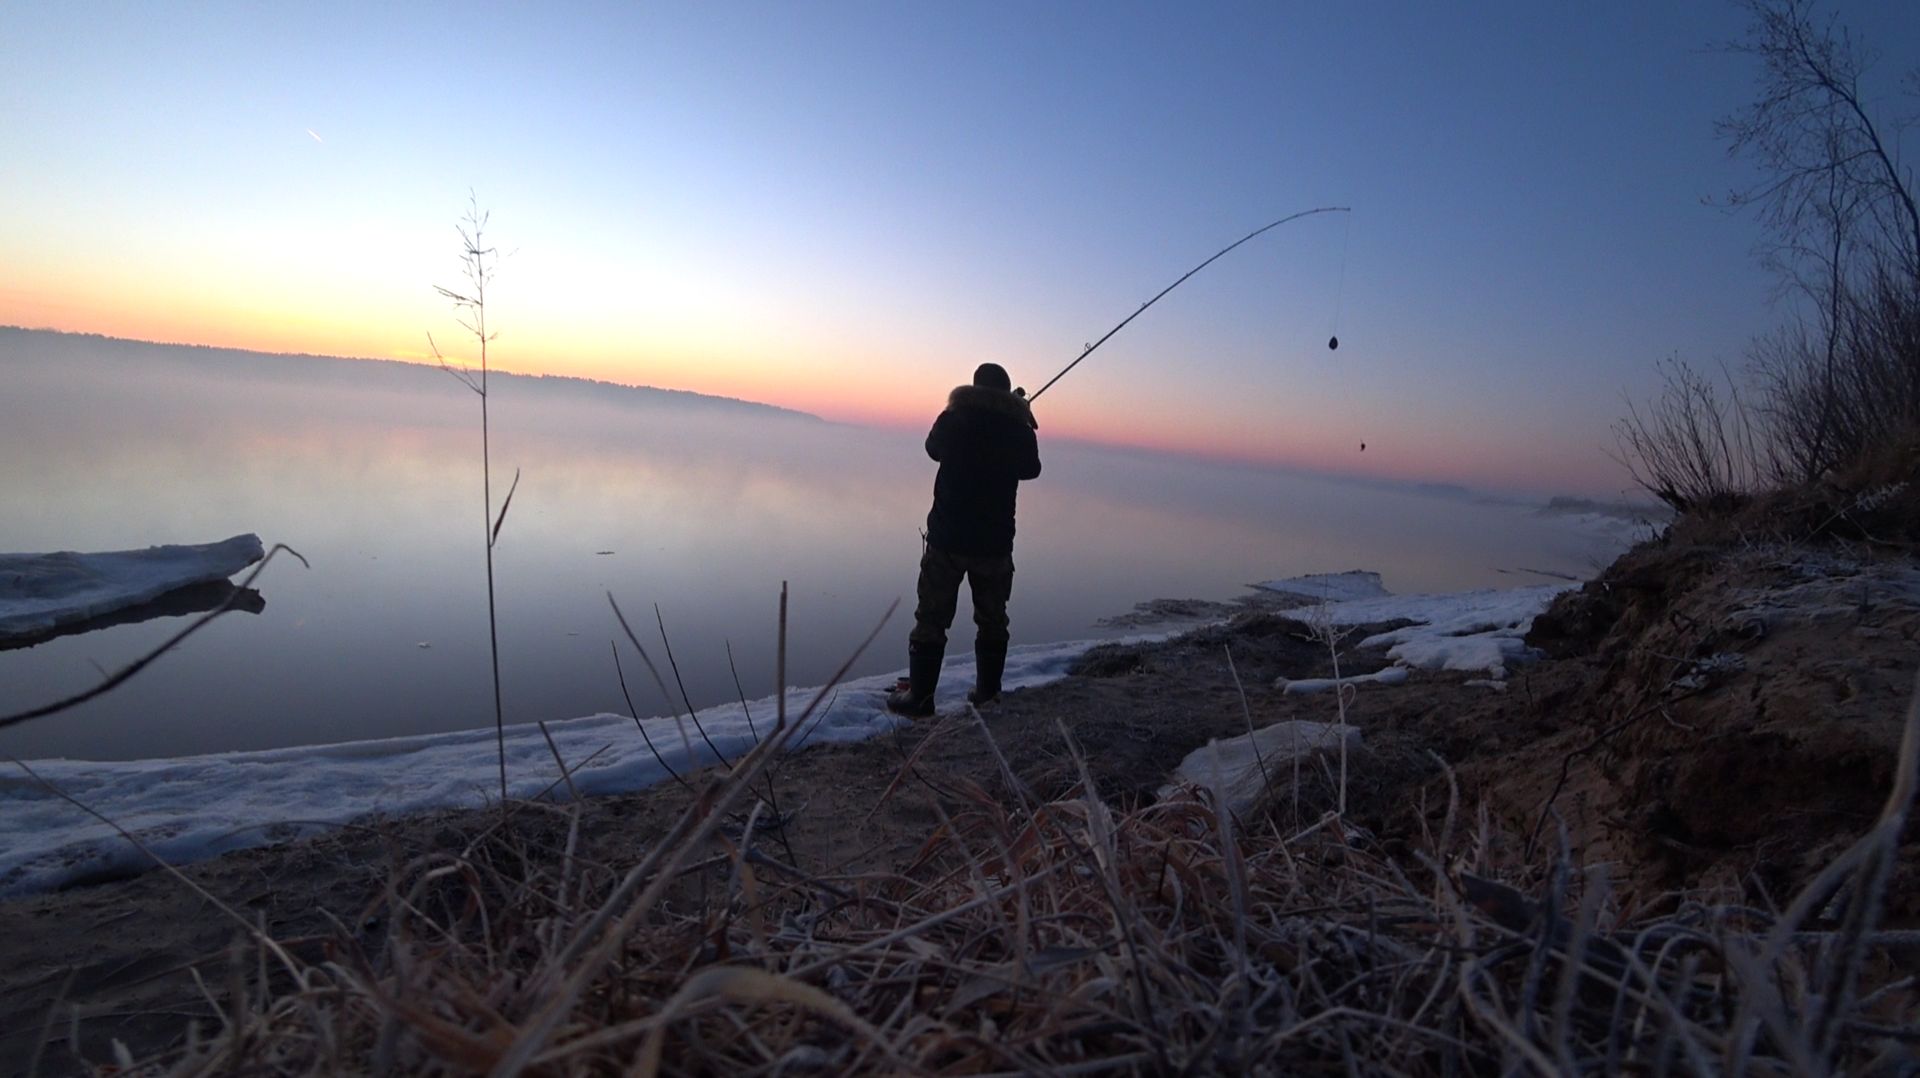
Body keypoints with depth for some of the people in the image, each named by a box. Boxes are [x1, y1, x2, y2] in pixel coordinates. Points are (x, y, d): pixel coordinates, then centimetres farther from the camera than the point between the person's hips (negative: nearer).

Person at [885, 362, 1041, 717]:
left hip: (948, 538, -1)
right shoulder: (1020, 430, -4)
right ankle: (988, 693, 19)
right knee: (992, 620, 13)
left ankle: (919, 696, 7)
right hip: (995, 543, 1)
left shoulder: (952, 420, -6)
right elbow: (1031, 469, 15)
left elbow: (933, 448, 16)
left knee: (931, 619, 4)